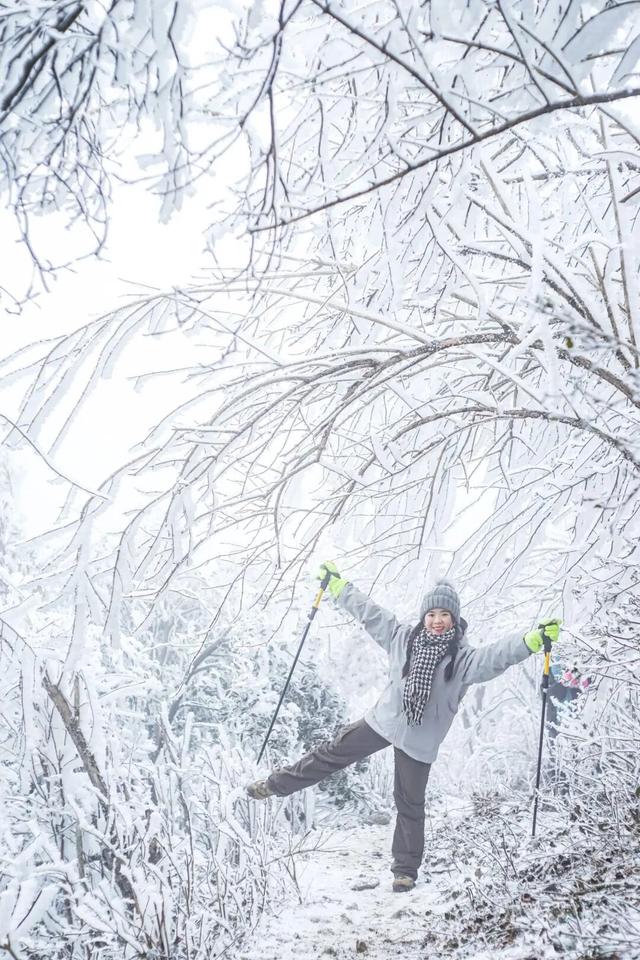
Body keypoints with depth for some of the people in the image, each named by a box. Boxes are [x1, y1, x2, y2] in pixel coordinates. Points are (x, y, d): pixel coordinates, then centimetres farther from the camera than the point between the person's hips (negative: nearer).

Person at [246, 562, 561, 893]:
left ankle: (406, 869, 26)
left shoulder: (464, 657, -14)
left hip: (419, 741, -2)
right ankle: (276, 785, 26)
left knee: (410, 804, 8)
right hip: (383, 721, 2)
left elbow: (498, 654, -28)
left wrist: (536, 638, -44)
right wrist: (335, 583, 6)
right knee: (333, 753, 9)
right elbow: (368, 612, 1)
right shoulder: (403, 637, -4)